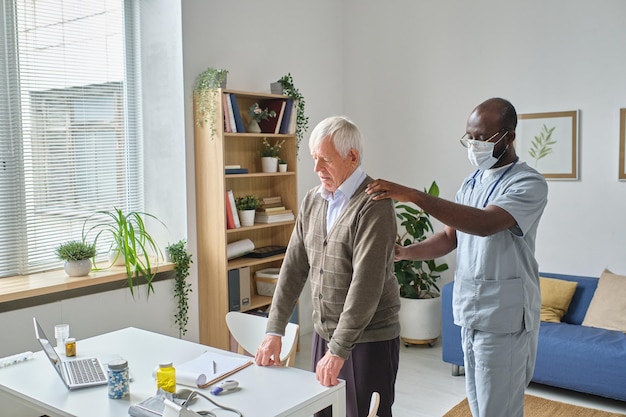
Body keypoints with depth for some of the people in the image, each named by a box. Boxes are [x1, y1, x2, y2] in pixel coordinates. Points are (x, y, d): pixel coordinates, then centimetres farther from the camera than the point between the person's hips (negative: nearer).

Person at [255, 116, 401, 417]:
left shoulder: (374, 205, -16)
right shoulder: (312, 201, 6)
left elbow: (366, 283, -22)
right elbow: (294, 267, 6)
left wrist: (339, 350, -23)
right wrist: (274, 331, 2)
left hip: (369, 339, -6)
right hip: (324, 333, 6)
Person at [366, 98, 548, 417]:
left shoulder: (528, 184, -14)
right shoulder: (471, 183, 11)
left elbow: (485, 224, -31)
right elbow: (449, 237, 10)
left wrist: (413, 196, -36)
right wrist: (404, 252, -8)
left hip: (503, 316, -7)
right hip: (469, 310, 7)